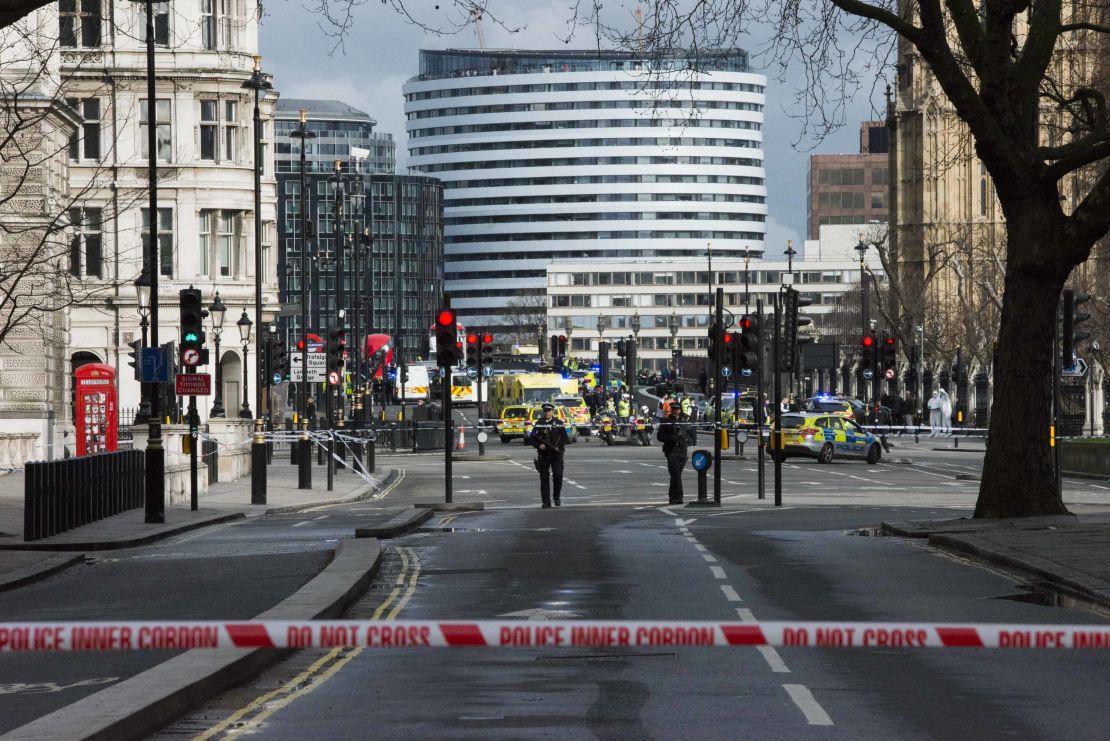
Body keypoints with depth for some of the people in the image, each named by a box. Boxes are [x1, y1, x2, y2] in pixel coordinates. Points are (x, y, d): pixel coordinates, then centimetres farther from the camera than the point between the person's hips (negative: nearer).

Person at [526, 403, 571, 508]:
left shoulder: (559, 424, 6)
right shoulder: (538, 425, 5)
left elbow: (565, 438, 6)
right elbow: (532, 439, 5)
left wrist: (559, 447, -9)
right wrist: (539, 445, -13)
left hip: (556, 453, 0)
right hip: (543, 455, 0)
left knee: (558, 475, -10)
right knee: (544, 478, -1)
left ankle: (556, 497, 12)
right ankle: (546, 502, 3)